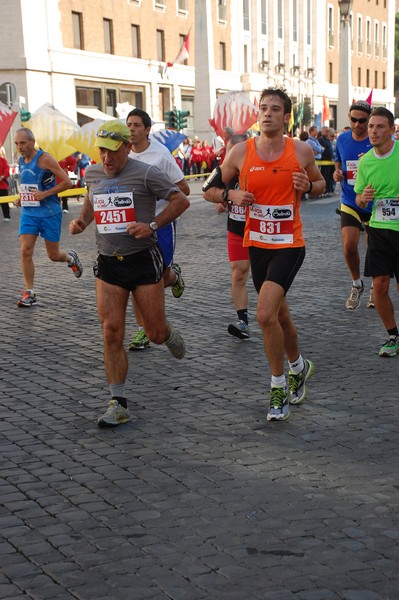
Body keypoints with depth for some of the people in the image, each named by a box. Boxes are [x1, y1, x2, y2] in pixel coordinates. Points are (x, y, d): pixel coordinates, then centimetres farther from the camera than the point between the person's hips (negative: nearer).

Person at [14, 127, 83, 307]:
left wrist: (45, 193, -22)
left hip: (49, 213, -5)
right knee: (25, 251, -9)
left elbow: (67, 182, -15)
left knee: (54, 255, 6)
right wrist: (22, 198, 7)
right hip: (28, 212, 5)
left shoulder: (44, 159, -14)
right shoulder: (21, 161, 7)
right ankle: (29, 293, -2)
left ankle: (71, 258, 41)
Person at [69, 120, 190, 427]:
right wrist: (82, 220, 9)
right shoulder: (92, 173, 7)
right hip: (108, 264, 4)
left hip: (143, 260, -4)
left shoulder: (145, 173, -9)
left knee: (155, 334, 3)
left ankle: (169, 334, 43)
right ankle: (118, 404, 2)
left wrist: (152, 225, -16)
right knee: (111, 333, -5)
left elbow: (181, 200, -5)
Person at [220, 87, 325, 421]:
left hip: (289, 245, -3)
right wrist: (233, 196, -12)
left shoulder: (302, 151, -5)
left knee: (266, 315, -18)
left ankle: (279, 387, -1)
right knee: (279, 314, 17)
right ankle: (298, 366, 43)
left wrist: (309, 186, -11)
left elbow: (321, 183, 12)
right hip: (257, 244, 3)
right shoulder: (240, 152, -3)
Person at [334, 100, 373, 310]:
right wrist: (337, 173, -4)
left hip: (375, 204, -2)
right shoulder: (342, 140, 1)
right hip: (350, 203, 2)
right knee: (349, 245, -12)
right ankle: (356, 284, 13)